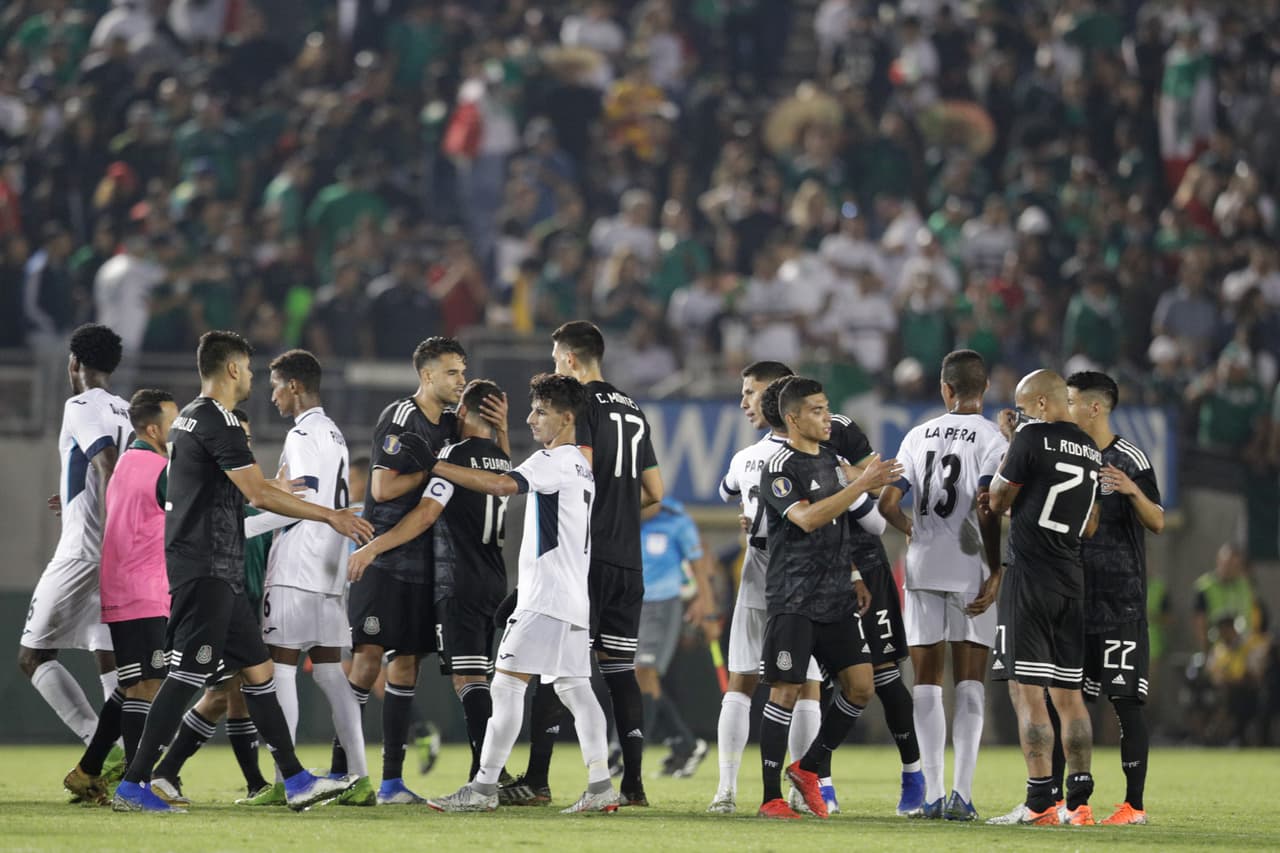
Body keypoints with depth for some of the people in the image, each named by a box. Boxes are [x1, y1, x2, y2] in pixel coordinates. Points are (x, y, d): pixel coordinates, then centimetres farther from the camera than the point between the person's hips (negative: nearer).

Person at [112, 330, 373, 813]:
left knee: (257, 669, 11)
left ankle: (295, 780, 14)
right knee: (187, 677, -11)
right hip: (207, 570, -11)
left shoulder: (190, 418, 17)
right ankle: (132, 786, -11)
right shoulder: (218, 421, -14)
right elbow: (258, 494, -20)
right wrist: (332, 516, -16)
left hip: (218, 574, 11)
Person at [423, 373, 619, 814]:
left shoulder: (554, 461, -11)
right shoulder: (582, 467, 20)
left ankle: (484, 787, -11)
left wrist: (433, 464, -26)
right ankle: (600, 786, 5)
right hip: (574, 597, 10)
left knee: (508, 682, -9)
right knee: (574, 687, 9)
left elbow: (501, 484, -27)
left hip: (545, 596, -10)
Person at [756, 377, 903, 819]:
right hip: (793, 600, -7)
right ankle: (771, 797, 1)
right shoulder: (779, 469, -11)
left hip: (836, 600, 7)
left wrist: (853, 577, 19)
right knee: (786, 692, -5)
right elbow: (807, 519, -26)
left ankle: (809, 767, 18)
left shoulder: (832, 461, 14)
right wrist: (861, 485, -28)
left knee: (861, 685, 2)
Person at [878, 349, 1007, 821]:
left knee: (927, 680, 7)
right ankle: (961, 792, -9)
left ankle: (932, 793, 1)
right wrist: (997, 572, -11)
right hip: (969, 570, -3)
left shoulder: (919, 436, 6)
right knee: (969, 681, 1)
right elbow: (985, 512, -15)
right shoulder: (991, 439, -5)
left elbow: (888, 503, 5)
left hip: (923, 568, 3)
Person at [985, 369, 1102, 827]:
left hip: (1029, 577, -7)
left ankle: (1041, 801, -11)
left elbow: (997, 500, -1)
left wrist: (1008, 443, 10)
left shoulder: (1031, 438, -11)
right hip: (1072, 580, 7)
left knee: (1027, 691, -6)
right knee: (1068, 693, 10)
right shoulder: (1092, 450, 12)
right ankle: (1079, 801, 8)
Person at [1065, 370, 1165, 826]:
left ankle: (1135, 804, -5)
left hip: (1120, 600, -7)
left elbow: (1158, 523, -8)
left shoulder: (1129, 459, -6)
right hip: (1074, 597, 7)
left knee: (1126, 700, -7)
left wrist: (1134, 491, -27)